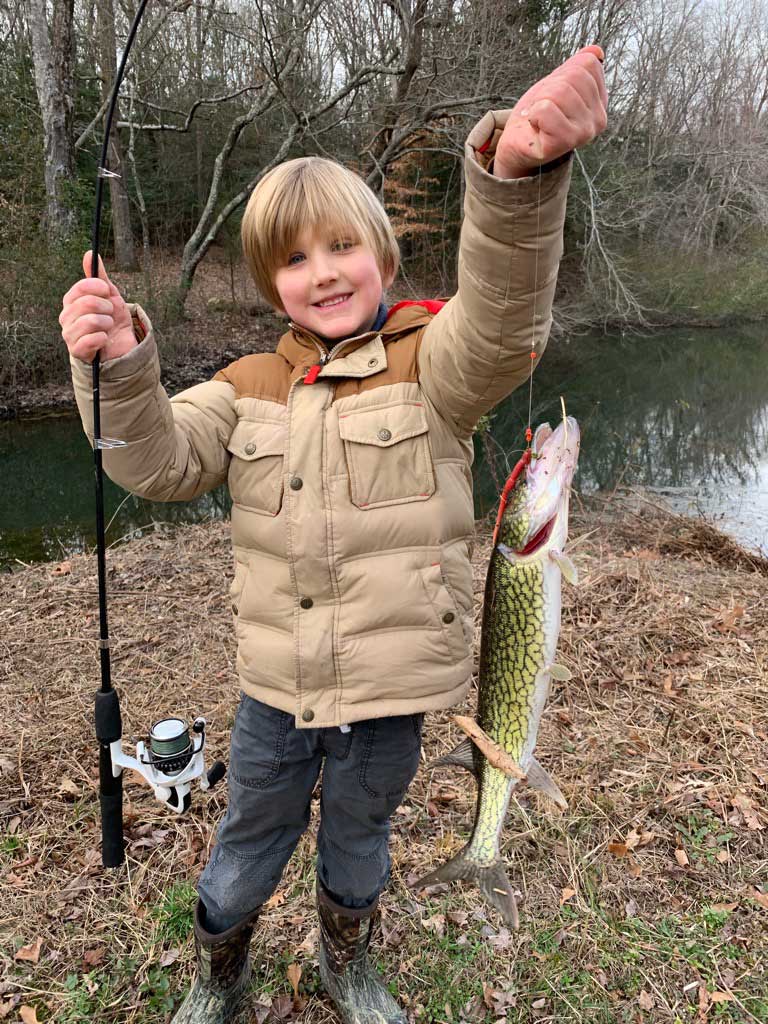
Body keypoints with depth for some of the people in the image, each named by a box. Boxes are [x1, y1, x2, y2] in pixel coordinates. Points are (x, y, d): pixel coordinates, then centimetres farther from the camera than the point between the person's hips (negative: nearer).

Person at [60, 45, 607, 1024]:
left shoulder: (431, 362, -10)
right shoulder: (252, 386, 1)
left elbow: (502, 326, -31)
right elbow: (156, 460, -10)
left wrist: (518, 171, -49)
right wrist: (115, 366, -30)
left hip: (391, 692, -2)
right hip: (275, 688, 2)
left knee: (358, 844, 25)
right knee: (245, 848, 23)